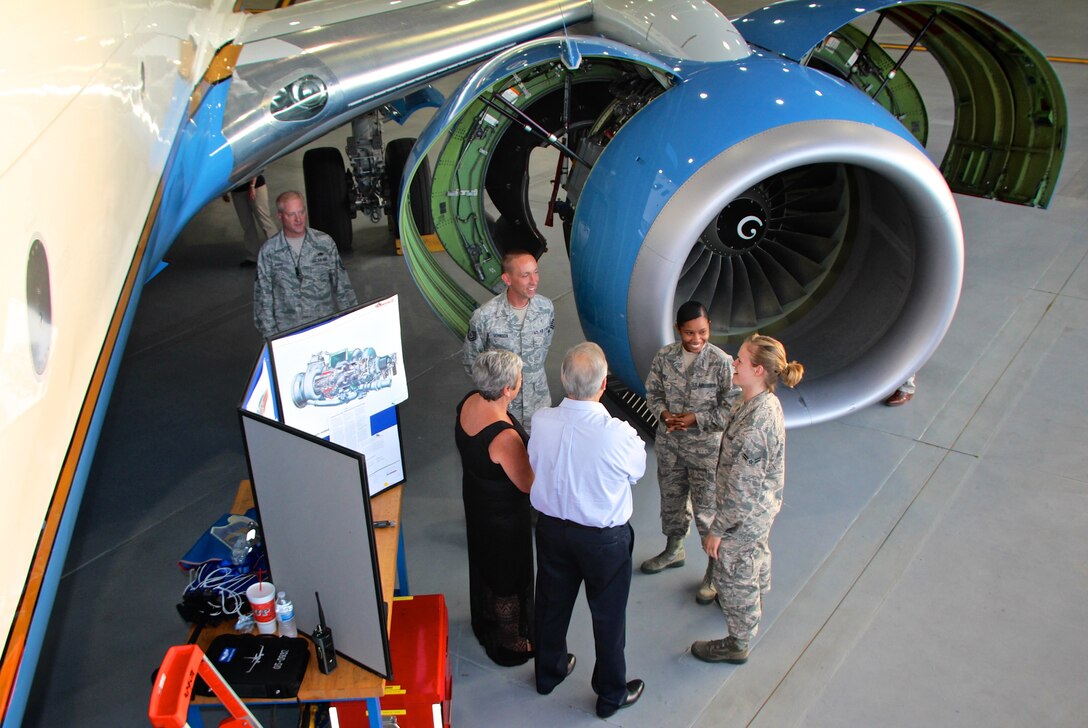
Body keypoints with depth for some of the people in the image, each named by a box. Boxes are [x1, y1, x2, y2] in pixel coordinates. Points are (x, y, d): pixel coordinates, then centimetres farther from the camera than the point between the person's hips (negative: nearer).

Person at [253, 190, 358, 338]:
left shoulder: (325, 242, 3)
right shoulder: (268, 251, 2)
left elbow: (342, 285, 8)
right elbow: (263, 294, 6)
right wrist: (270, 334, 2)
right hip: (287, 331, 0)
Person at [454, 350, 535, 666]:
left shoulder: (468, 403, -15)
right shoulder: (505, 437, -39)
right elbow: (527, 484, -25)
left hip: (475, 500, 8)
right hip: (504, 515, -8)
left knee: (484, 563, 30)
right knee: (510, 577, 16)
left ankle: (485, 623, 55)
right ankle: (510, 644, 39)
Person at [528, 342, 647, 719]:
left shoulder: (540, 421, -20)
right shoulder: (616, 434, -31)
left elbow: (536, 466, -3)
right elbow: (636, 471, -10)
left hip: (551, 528, 4)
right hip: (603, 538, -4)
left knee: (552, 603, 26)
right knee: (608, 616, 19)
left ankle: (548, 672, 50)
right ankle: (611, 694, 40)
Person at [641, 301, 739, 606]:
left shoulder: (721, 361, -18)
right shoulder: (665, 356, -5)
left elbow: (731, 408, -14)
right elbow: (653, 392, 6)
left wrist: (696, 419, -21)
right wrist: (663, 413, -13)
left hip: (706, 447, -5)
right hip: (669, 444, 5)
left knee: (707, 509, 4)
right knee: (671, 499, 22)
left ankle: (714, 571, 22)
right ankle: (674, 551, 46)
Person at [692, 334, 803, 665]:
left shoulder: (755, 421, -37)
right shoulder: (767, 402, -7)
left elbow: (742, 485, -30)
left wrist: (718, 529, -20)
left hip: (745, 513, -9)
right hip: (764, 506, 9)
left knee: (733, 575, 12)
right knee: (756, 554, 33)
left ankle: (737, 644, 33)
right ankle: (754, 605, 61)